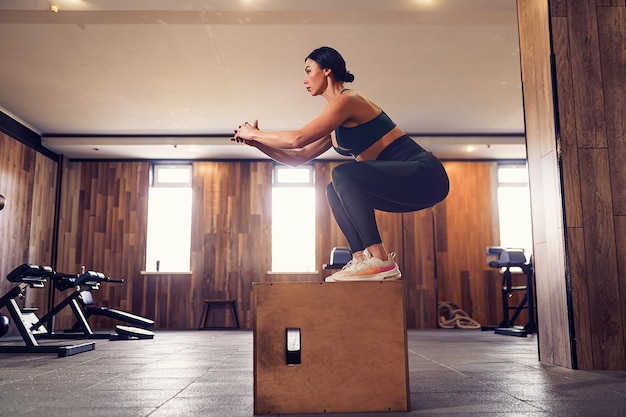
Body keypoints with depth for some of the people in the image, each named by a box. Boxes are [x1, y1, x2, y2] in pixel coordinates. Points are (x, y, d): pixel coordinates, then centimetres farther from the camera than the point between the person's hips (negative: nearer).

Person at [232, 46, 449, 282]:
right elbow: (299, 158, 20)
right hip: (404, 179, 9)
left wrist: (254, 133, -6)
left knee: (344, 174, -23)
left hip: (424, 175, -9)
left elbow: (297, 139, -21)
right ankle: (362, 258, -1)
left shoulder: (348, 100, -12)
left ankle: (379, 260, -20)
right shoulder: (335, 126, 16)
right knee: (335, 191, 7)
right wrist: (256, 142, 13)